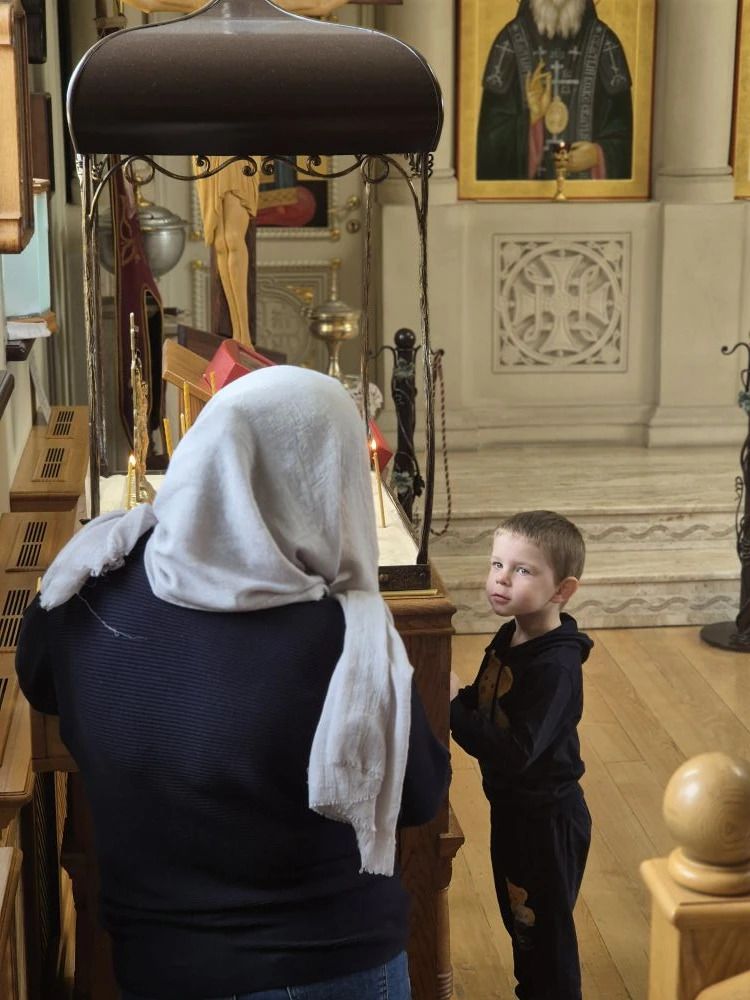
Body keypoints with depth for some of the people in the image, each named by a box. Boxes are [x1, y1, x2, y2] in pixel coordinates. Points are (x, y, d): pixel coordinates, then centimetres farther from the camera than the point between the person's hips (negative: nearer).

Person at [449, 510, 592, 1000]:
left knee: (545, 932, 9)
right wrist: (455, 693, -11)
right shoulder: (509, 639, -1)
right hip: (511, 807, 9)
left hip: (548, 820, -9)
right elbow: (487, 709, 8)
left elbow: (515, 752, -34)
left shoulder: (556, 667, -29)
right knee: (518, 919, 25)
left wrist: (453, 706, -33)